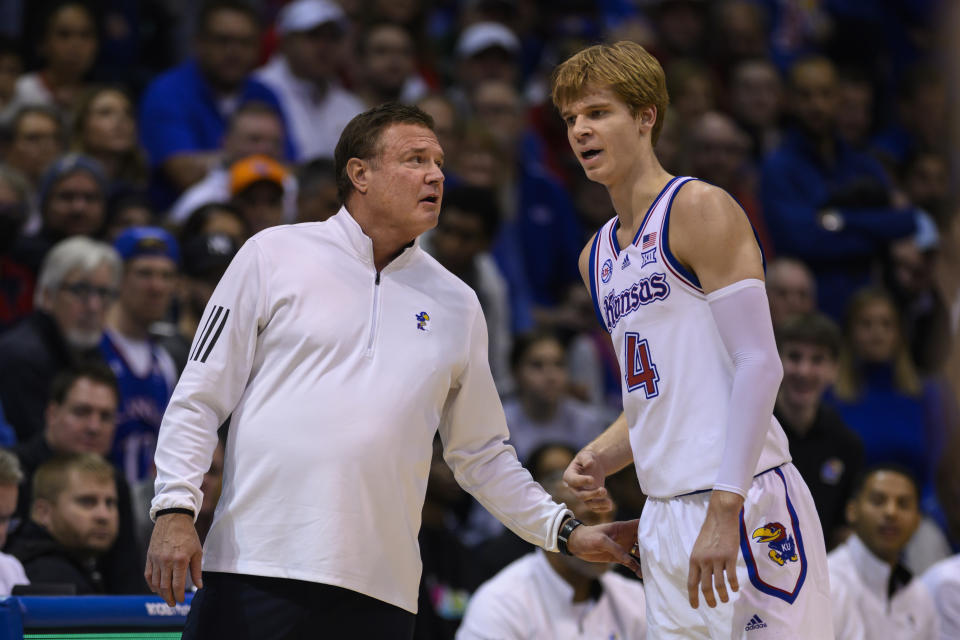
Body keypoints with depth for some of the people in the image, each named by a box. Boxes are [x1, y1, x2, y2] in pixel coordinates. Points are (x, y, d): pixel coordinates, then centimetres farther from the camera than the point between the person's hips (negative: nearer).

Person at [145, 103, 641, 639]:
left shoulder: (457, 305, 15)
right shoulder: (275, 254, 5)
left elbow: (482, 453, 22)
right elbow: (199, 398, 4)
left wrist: (565, 532, 13)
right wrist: (175, 509, -7)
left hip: (381, 587, 3)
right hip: (254, 569, -3)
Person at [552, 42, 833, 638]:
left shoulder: (700, 209, -6)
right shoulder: (597, 256, 19)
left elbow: (759, 364, -14)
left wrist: (724, 510, -22)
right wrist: (600, 457, 6)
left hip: (742, 503, -8)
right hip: (663, 516, 8)